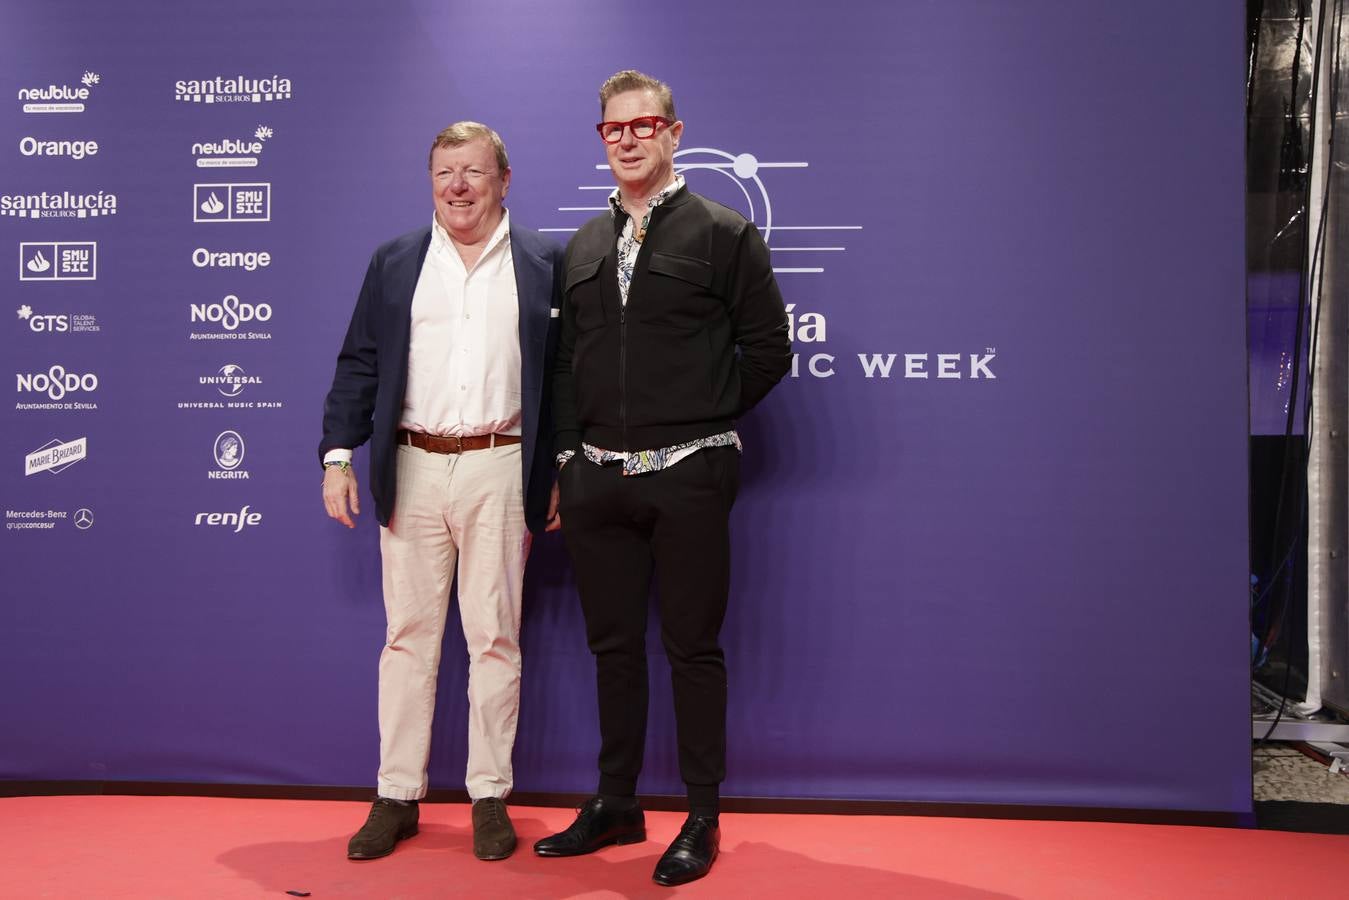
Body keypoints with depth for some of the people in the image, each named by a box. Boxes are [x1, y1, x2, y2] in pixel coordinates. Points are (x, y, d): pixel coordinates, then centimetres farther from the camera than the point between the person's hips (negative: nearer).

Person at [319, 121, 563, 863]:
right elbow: (359, 364, 8)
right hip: (412, 470, 2)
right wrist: (338, 455, 0)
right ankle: (397, 796, 18)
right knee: (408, 635, 8)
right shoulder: (395, 261, 10)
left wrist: (563, 474, -2)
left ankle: (490, 796, 17)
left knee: (495, 637, 5)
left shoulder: (543, 264, 5)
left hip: (499, 471, -2)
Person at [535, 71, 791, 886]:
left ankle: (704, 819, 16)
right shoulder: (583, 246, 13)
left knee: (693, 648, 3)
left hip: (688, 477, -5)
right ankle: (616, 805, 27)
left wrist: (707, 419, 1)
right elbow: (567, 360, 15)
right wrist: (566, 459, 9)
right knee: (613, 643, 13)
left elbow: (769, 347, -1)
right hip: (597, 478, 5)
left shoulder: (725, 234, -1)